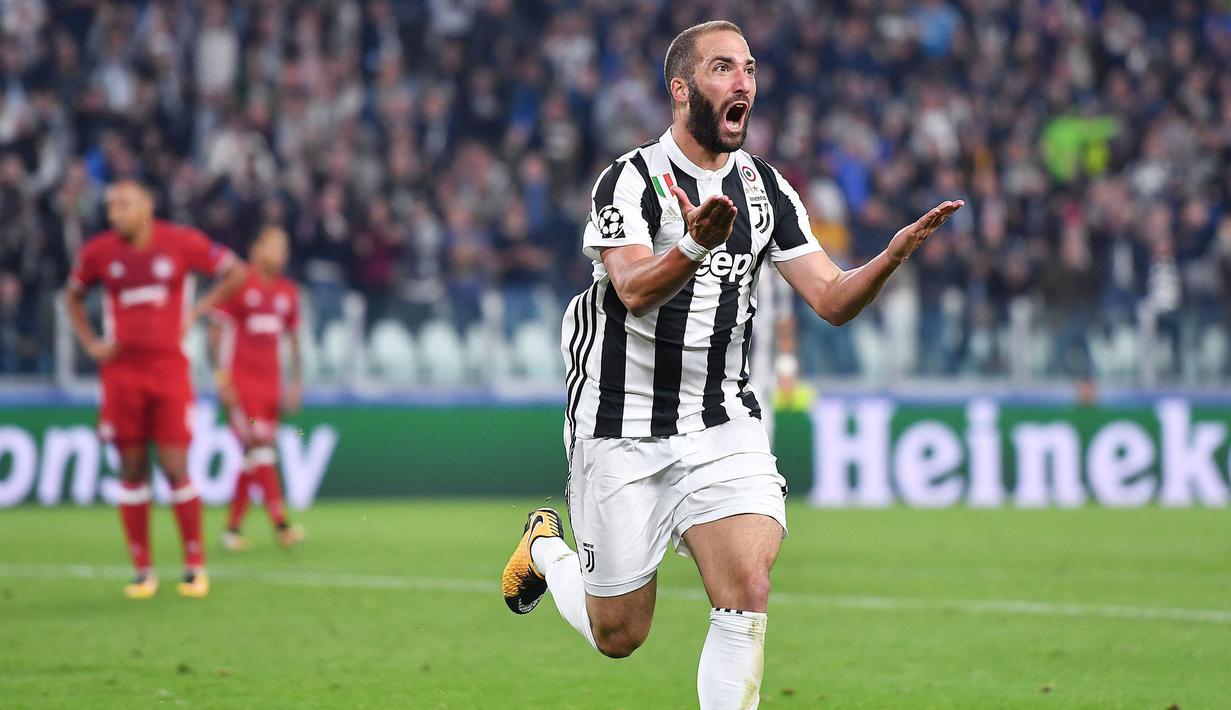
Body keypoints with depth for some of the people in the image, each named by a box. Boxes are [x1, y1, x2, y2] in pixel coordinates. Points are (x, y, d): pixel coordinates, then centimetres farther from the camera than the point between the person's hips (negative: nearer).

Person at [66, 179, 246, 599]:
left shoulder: (181, 243, -2)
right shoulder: (98, 252, 3)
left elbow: (234, 272, 10)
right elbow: (74, 298, 20)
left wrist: (196, 313, 1)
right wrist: (91, 344, 7)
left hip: (169, 369, -2)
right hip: (122, 372, 2)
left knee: (175, 468, -6)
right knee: (132, 470, 2)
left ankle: (195, 566, 6)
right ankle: (142, 570, 9)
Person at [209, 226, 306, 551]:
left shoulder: (287, 291, 13)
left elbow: (293, 339, 20)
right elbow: (217, 331, -5)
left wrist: (296, 383, 13)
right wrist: (221, 376, -11)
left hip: (270, 383, 6)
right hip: (240, 378, -6)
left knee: (253, 457, 4)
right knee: (258, 446, -15)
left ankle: (232, 527, 12)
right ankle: (280, 523, -22)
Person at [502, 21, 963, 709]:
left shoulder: (767, 188, 5)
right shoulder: (631, 179, -11)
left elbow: (833, 299, 0)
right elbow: (635, 290, -27)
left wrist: (895, 252, -20)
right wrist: (696, 244, -47)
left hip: (724, 421, 4)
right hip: (625, 426, -4)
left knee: (748, 595, -18)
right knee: (619, 637, 7)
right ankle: (545, 547, 39)